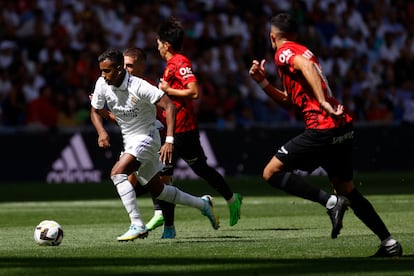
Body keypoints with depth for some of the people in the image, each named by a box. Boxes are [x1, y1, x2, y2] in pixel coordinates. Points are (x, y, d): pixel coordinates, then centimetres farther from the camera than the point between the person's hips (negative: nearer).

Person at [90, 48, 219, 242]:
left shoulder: (138, 86, -24)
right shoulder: (102, 84, -7)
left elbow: (169, 106, -25)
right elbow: (95, 111, 9)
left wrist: (169, 140, -34)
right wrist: (101, 132, -13)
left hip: (146, 137, -7)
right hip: (129, 141, 7)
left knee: (117, 173, -27)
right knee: (157, 190, 16)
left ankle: (137, 226, -25)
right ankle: (203, 204, 35)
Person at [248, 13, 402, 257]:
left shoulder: (285, 52, -1)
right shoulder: (302, 52, 26)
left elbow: (306, 66, -24)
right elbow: (288, 101, 30)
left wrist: (323, 103, -30)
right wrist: (262, 82, 21)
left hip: (322, 129, -9)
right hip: (343, 127, 9)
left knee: (271, 173, -4)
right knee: (347, 189, 19)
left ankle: (330, 201, -16)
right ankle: (390, 243, 15)